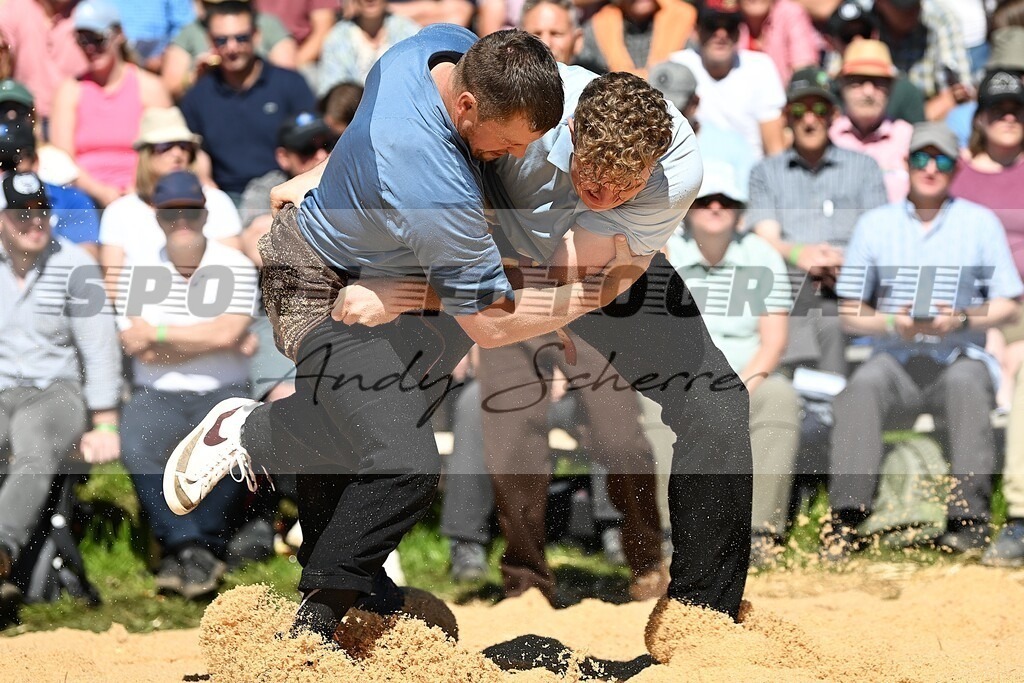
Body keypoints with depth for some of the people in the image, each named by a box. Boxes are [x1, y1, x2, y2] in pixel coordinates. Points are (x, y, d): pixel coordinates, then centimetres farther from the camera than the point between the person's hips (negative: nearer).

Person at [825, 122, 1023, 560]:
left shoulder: (981, 223, 11)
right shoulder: (874, 224, 14)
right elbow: (849, 314, 11)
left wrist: (961, 320, -13)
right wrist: (894, 323, -10)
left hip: (960, 356, -1)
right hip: (895, 359, 1)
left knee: (965, 382, -36)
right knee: (862, 389, -32)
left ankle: (969, 516, -40)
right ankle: (847, 515, -40)